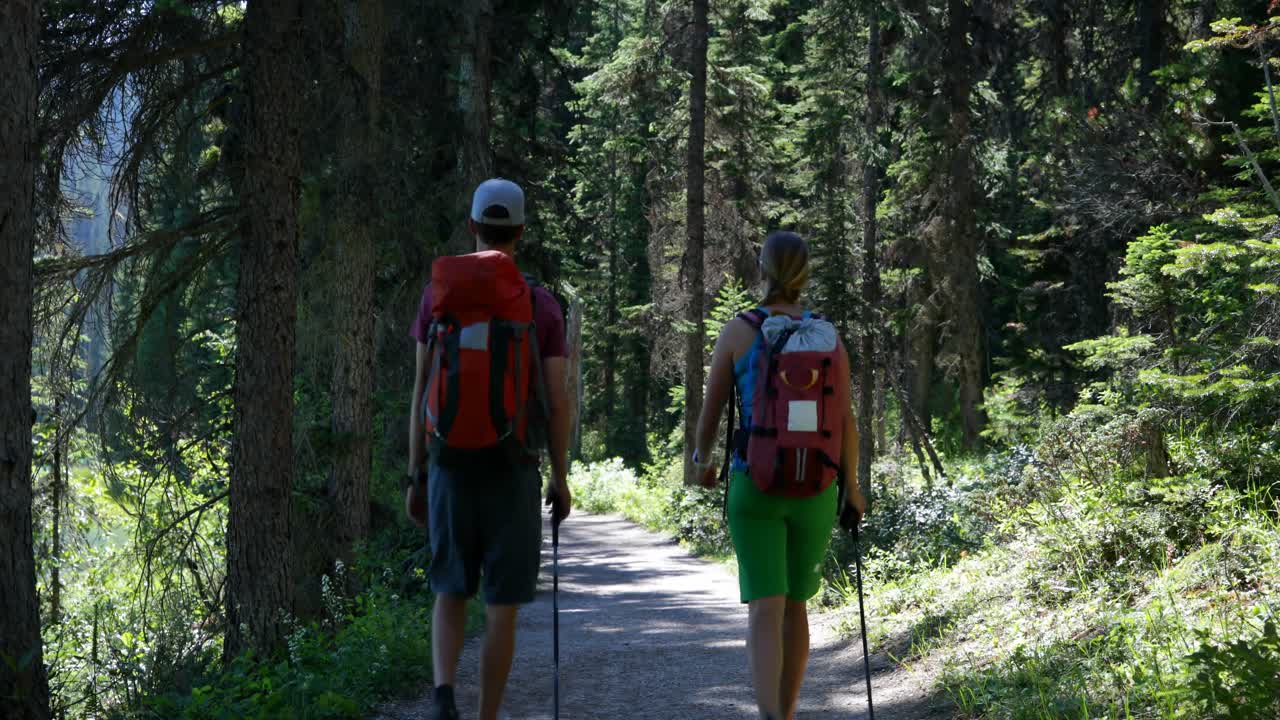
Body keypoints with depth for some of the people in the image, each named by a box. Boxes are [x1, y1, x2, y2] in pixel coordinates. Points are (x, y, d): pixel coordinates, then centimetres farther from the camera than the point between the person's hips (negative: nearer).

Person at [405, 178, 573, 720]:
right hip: (513, 473, -1)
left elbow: (422, 392, 1)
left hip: (451, 469, 1)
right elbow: (557, 402, -5)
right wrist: (561, 481, 6)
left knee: (451, 594, 16)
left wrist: (415, 479, 7)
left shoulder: (438, 295, 1)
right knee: (502, 605, 7)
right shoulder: (544, 306, -2)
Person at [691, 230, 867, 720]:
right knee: (795, 604, 20)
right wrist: (852, 489, 10)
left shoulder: (737, 331, -4)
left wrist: (701, 460, 23)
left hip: (754, 486, -2)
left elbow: (711, 409, 3)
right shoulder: (828, 335, 1)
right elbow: (845, 420, -2)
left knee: (765, 610, -7)